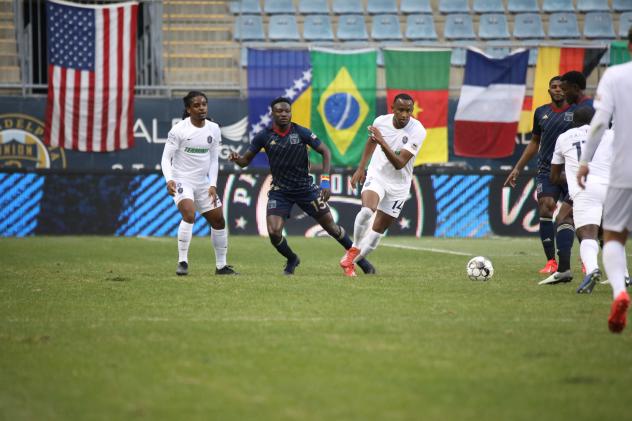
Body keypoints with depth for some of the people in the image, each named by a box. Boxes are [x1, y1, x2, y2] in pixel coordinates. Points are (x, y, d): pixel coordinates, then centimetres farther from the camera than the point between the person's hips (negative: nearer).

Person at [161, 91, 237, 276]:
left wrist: (213, 185, -2)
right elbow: (166, 157, -12)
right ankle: (182, 262, -25)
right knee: (189, 214, -30)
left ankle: (221, 265, 24)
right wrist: (169, 180, -28)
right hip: (182, 180, -6)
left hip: (203, 182, 6)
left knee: (218, 221, 9)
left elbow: (214, 160, 8)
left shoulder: (214, 129, 3)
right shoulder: (179, 130, -13)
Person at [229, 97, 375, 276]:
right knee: (274, 232, -15)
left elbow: (325, 152, -5)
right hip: (279, 190, 1)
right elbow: (246, 160, 0)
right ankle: (292, 260, 15)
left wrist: (325, 180, -15)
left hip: (305, 187, -1)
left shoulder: (301, 132, -11)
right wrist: (236, 158, -24)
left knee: (330, 226, 4)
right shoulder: (264, 136, -8)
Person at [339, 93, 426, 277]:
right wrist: (361, 168, 15)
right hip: (376, 175, 0)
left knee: (378, 231, 4)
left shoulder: (417, 131, -19)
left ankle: (349, 261, 20)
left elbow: (399, 163, -26)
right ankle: (354, 249, -10)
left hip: (398, 185, 0)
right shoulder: (381, 121, -10)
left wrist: (382, 142, -37)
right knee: (367, 210, -30)